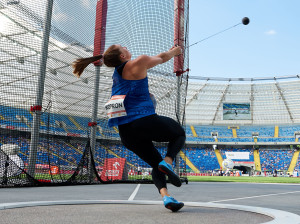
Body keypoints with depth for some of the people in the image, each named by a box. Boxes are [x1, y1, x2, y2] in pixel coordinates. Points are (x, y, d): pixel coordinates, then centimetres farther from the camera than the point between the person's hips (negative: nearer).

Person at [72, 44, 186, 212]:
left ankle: (165, 195, -6)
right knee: (180, 133, 20)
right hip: (145, 121, -7)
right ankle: (168, 161, -7)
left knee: (156, 164, 18)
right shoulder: (137, 63, -1)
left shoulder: (117, 72, 19)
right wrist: (173, 52, 33)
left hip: (126, 132, 7)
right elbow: (162, 58, 14)